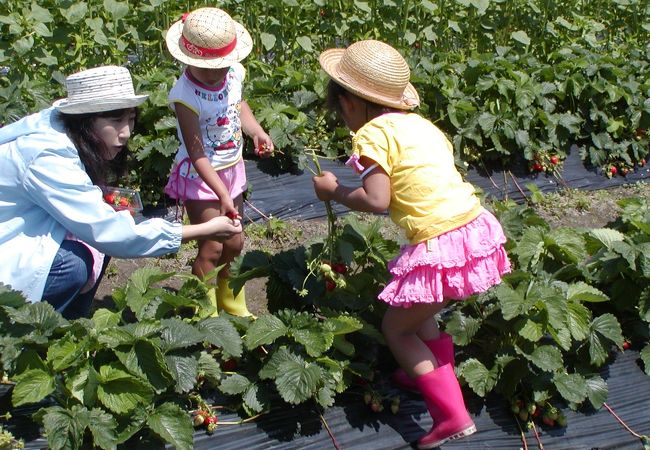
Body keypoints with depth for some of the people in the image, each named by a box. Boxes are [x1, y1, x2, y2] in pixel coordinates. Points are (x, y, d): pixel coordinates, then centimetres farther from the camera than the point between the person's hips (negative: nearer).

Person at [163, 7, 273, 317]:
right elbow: (197, 153, -28)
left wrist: (257, 132, -3)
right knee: (212, 248, -6)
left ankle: (232, 306, 39)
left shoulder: (235, 73, -9)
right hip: (200, 176, -6)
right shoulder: (185, 96, -28)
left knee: (234, 244, 17)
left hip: (231, 169, 6)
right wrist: (222, 195, -34)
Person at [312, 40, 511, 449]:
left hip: (441, 246, -8)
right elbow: (442, 171, 13)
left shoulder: (372, 132, -8)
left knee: (396, 327, 12)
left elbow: (376, 201, -16)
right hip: (476, 228, 8)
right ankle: (439, 376, 45)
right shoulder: (419, 123, 15)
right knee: (417, 312, 29)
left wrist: (333, 191, 0)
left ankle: (453, 416, 9)